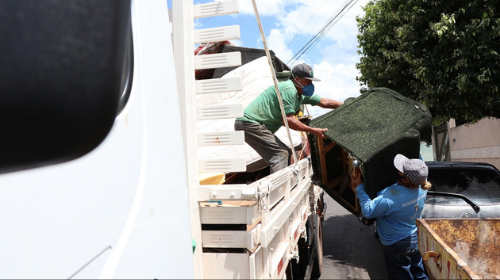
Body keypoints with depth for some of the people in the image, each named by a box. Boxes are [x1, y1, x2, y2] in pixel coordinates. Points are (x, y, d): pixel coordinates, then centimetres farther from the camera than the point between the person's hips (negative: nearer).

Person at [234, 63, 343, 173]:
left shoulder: (301, 94, 14)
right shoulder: (289, 89, -17)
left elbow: (324, 102, 23)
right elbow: (287, 120, -22)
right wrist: (313, 131, -18)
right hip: (250, 123, -11)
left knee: (287, 153, 13)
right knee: (280, 154, -18)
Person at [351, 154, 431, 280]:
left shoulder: (391, 198, -38)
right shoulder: (422, 188, -17)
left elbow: (368, 211, -25)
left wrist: (359, 188, -19)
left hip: (397, 245, -6)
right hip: (417, 238, 6)